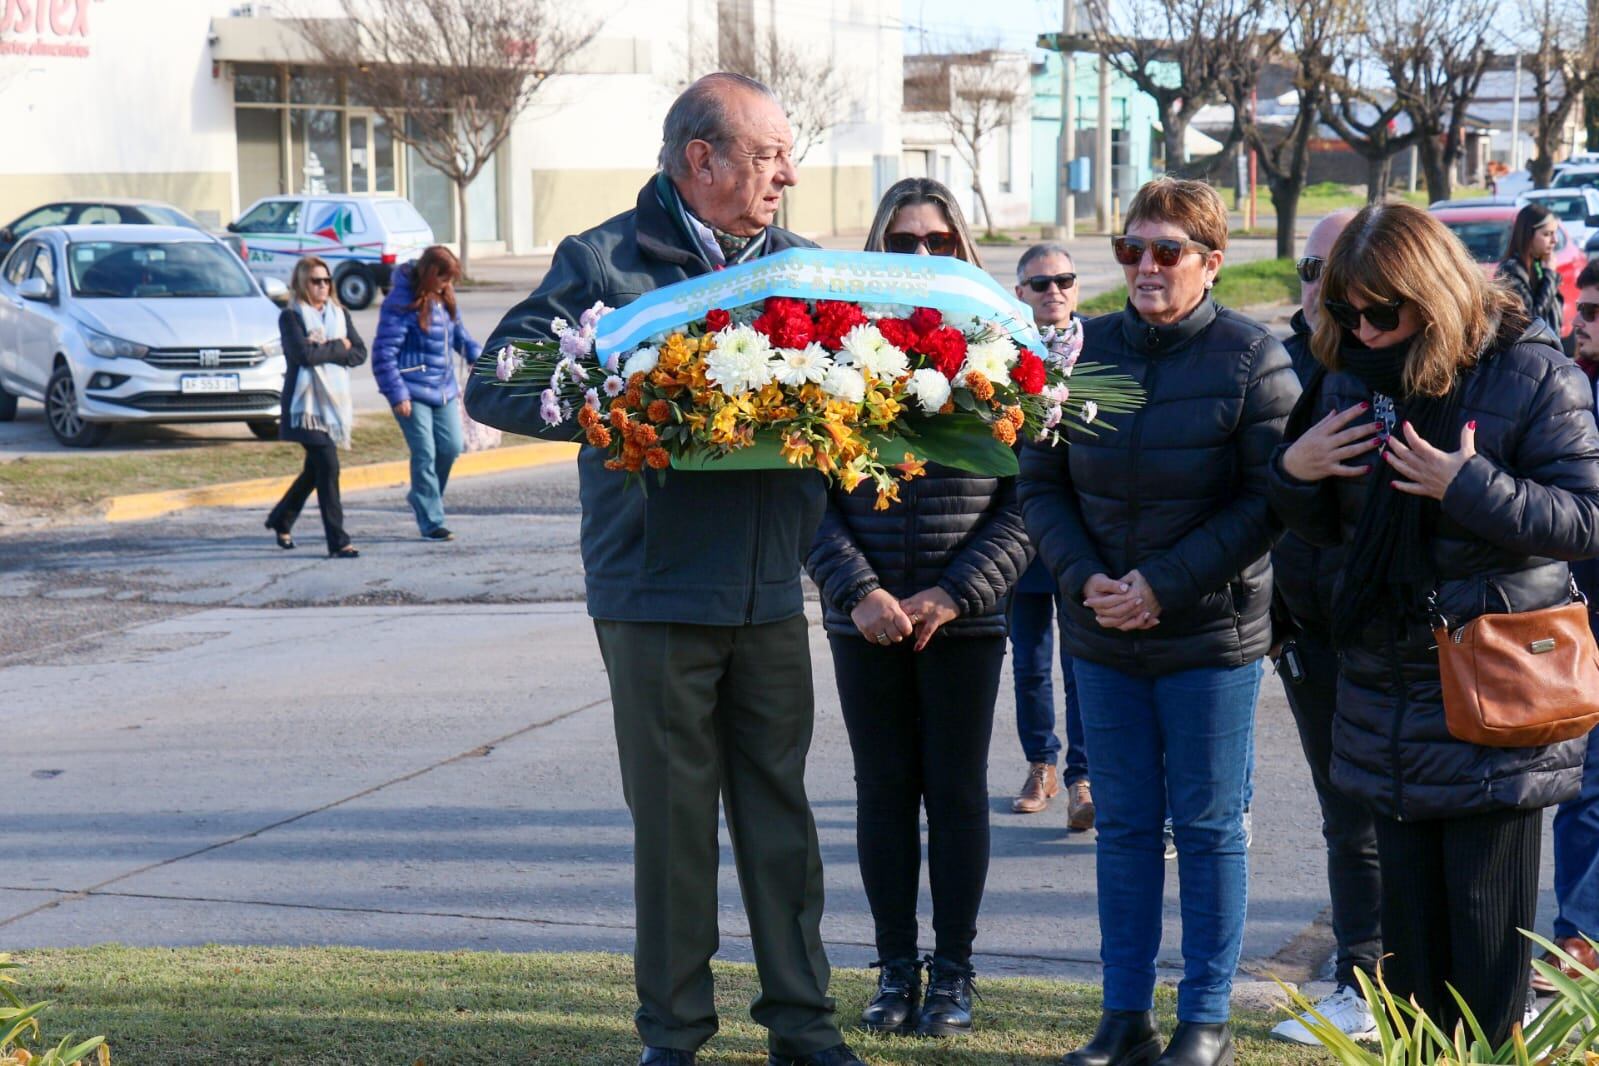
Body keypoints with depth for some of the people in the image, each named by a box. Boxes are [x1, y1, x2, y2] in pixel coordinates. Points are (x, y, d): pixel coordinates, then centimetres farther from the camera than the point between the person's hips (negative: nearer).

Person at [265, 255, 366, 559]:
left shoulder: (339, 314, 14)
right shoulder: (291, 317, -4)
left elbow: (359, 353, 3)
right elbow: (303, 354, -19)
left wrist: (324, 349, -11)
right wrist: (338, 347, -8)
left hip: (334, 401, 7)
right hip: (306, 403, -7)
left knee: (315, 468, 15)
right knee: (328, 467, -13)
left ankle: (281, 519, 36)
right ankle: (338, 542, -13)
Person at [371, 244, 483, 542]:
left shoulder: (444, 298, 9)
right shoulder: (401, 303, -15)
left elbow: (458, 332, 24)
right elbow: (383, 353, -16)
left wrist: (476, 355, 7)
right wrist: (397, 394, -18)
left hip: (443, 389, 7)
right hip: (413, 392, -7)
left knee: (451, 447, 6)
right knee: (425, 453, -7)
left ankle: (422, 496, 32)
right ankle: (431, 522, 0)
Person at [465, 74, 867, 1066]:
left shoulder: (801, 264, 10)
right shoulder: (604, 262, -4)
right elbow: (495, 386, -7)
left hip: (772, 591, 4)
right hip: (658, 592, -4)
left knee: (781, 808, 10)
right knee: (673, 817, 5)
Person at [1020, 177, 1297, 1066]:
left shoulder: (1253, 358, -6)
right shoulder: (1085, 351, 4)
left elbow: (1267, 500, -11)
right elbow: (1041, 483, 7)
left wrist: (1165, 586, -16)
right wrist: (1085, 578, -9)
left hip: (1213, 634, -4)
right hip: (1104, 637, 4)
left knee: (1208, 825, 3)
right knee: (1124, 826, 9)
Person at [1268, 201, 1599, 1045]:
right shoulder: (1352, 378, 8)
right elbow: (1326, 527, 17)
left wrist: (1471, 487, -24)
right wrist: (1294, 471, -4)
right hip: (1386, 700, 6)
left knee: (1486, 923, 1)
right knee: (1409, 921, 14)